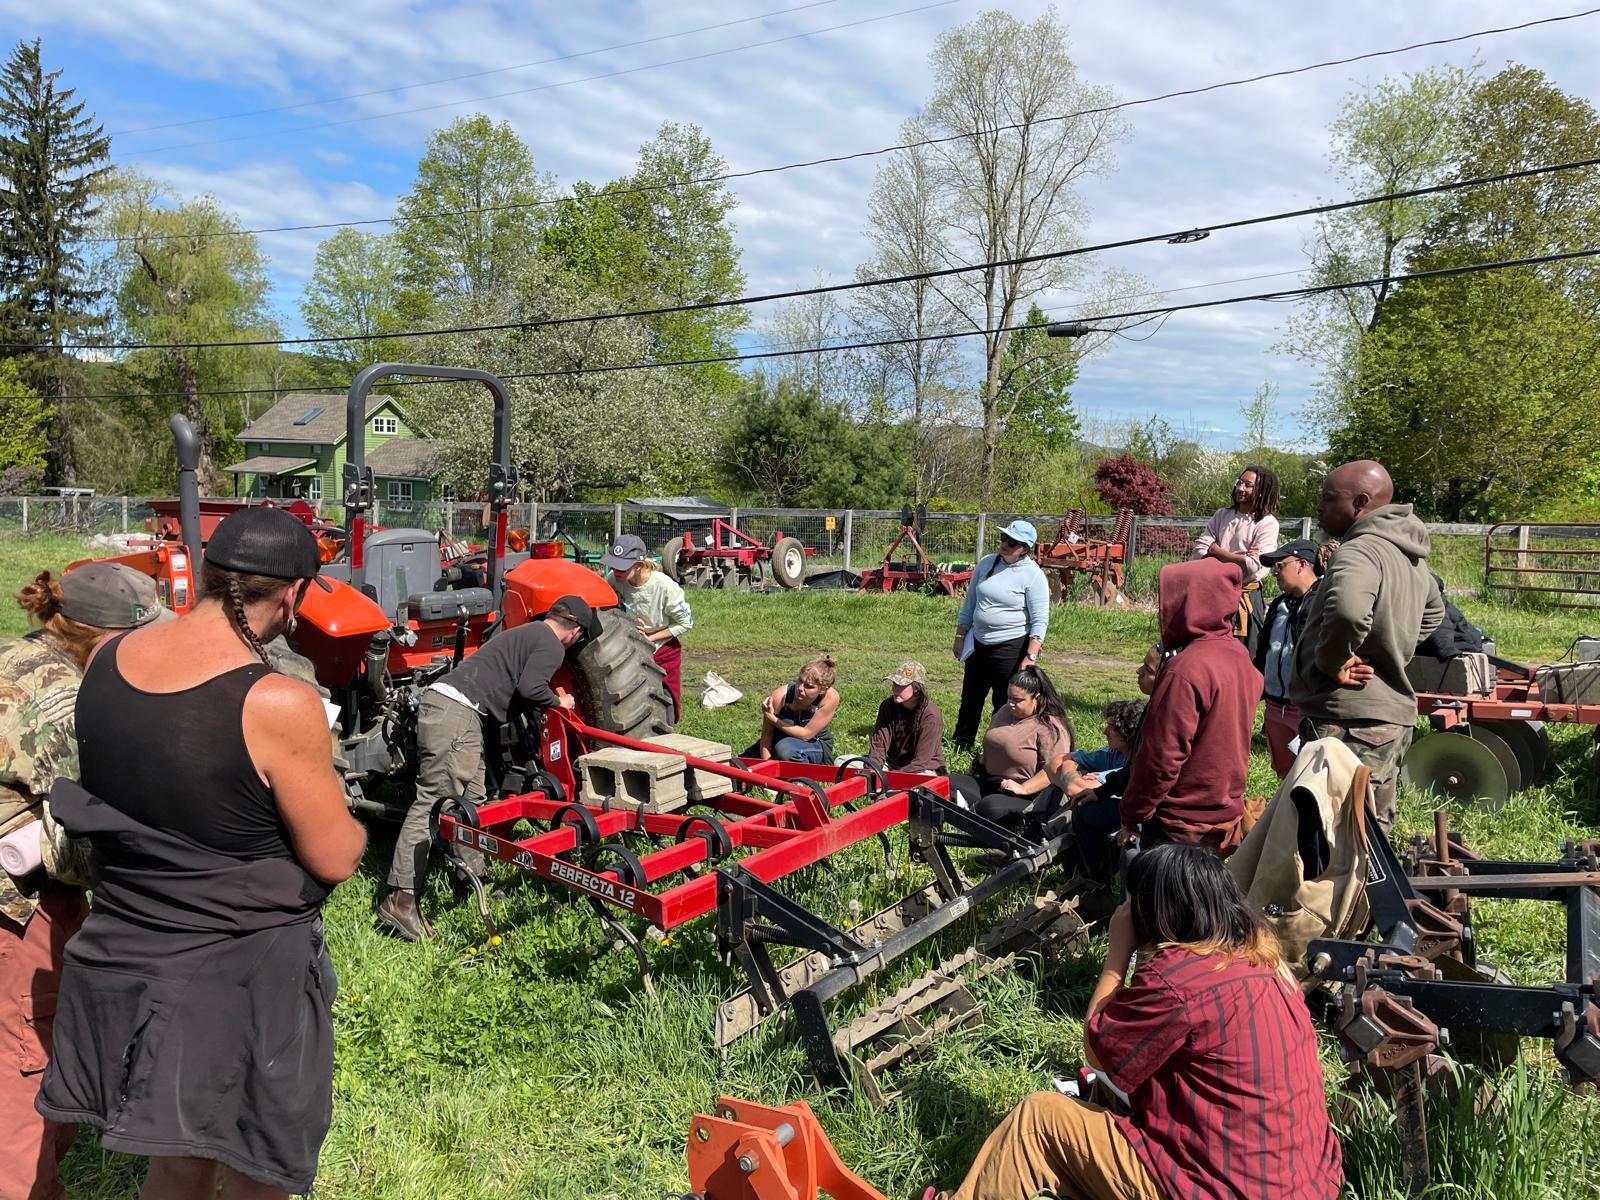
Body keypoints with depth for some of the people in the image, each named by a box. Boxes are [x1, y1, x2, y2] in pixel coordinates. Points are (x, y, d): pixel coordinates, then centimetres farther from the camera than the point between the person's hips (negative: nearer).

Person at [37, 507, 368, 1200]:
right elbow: (335, 859, -16)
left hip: (123, 961, 6)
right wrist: (348, 822, 4)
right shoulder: (279, 705, -26)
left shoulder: (104, 658, -6)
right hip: (242, 983, -6)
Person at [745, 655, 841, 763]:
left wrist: (772, 718, -27)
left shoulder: (831, 697, -29)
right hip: (782, 740, 3)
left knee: (784, 748, -34)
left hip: (817, 745, -3)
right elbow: (767, 734, -15)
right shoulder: (780, 696, -25)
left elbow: (805, 735, -25)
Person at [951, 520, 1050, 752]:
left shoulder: (1033, 575, -11)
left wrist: (1030, 657, -19)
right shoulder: (986, 563, 5)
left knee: (1004, 703, 2)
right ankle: (960, 745, 29)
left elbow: (1040, 621, -12)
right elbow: (970, 602, 14)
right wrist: (960, 637, 13)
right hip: (978, 643, 6)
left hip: (1011, 646, -6)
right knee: (970, 698, 15)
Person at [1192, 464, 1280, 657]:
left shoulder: (1267, 523, -4)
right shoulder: (1221, 515, 11)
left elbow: (1253, 566, -16)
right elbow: (1198, 552, 2)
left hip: (1245, 598, -5)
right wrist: (1236, 557, -10)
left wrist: (1215, 550, -6)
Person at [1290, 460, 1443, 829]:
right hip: (1395, 714, 10)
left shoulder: (1360, 551, -18)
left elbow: (1347, 611, -40)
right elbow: (1433, 611, 36)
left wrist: (1331, 662, -21)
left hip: (1347, 722, -10)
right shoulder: (1410, 555, 15)